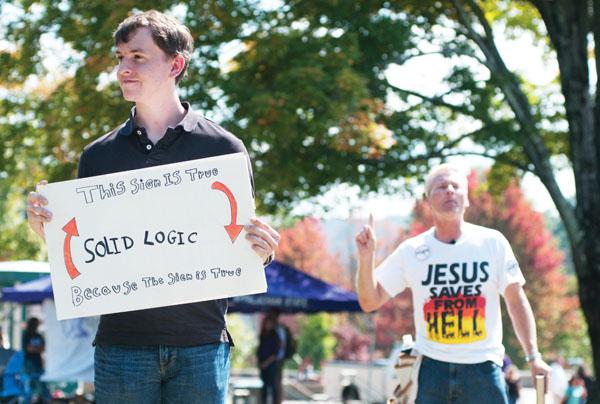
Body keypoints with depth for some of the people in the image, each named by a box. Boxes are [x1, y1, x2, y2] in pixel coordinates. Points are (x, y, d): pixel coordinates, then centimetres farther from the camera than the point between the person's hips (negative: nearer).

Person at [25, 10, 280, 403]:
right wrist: (48, 229, -7)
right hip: (122, 341, 2)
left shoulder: (223, 148, 3)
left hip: (200, 344, -1)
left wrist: (262, 252, -14)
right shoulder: (97, 156, 8)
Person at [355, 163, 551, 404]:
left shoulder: (493, 243, 1)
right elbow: (370, 301, 5)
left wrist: (533, 356, 0)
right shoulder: (411, 251, 2)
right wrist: (366, 258, -11)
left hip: (483, 366, 0)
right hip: (431, 369, 0)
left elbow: (516, 301, 6)